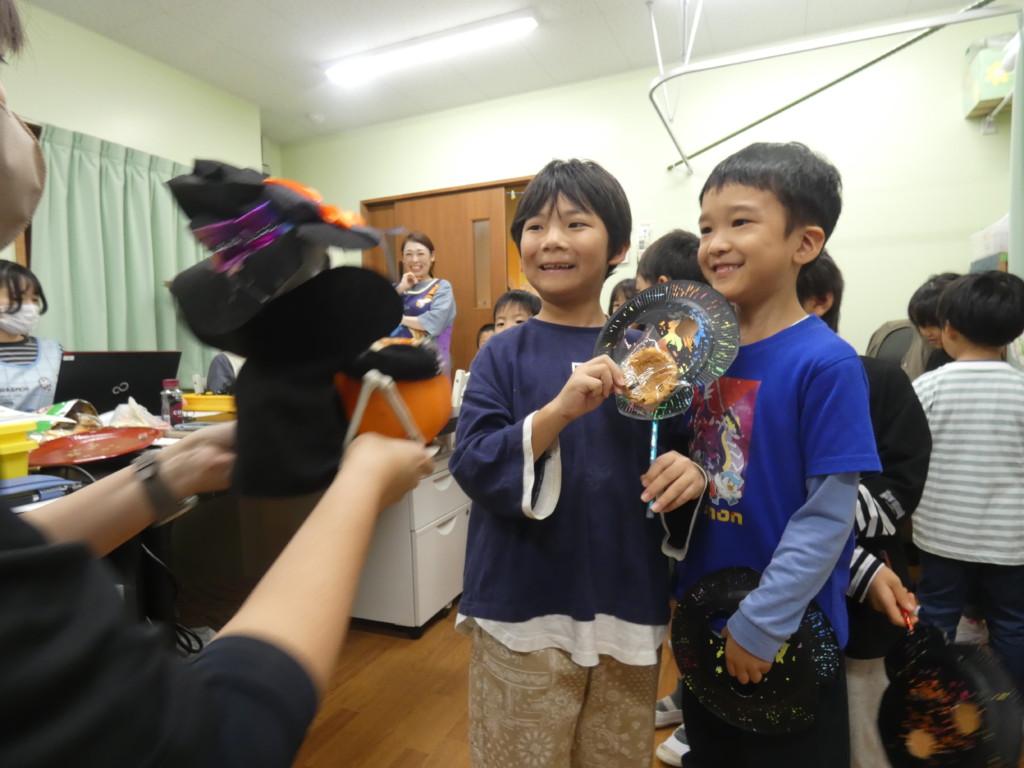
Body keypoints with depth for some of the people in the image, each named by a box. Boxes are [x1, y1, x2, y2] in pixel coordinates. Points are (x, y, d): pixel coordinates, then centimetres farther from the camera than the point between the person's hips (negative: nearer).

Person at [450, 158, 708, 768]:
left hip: (628, 611, 3)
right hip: (524, 614, -2)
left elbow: (687, 454, 6)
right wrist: (559, 409, -30)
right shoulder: (503, 356, -5)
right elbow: (473, 469, -15)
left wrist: (693, 475, -17)